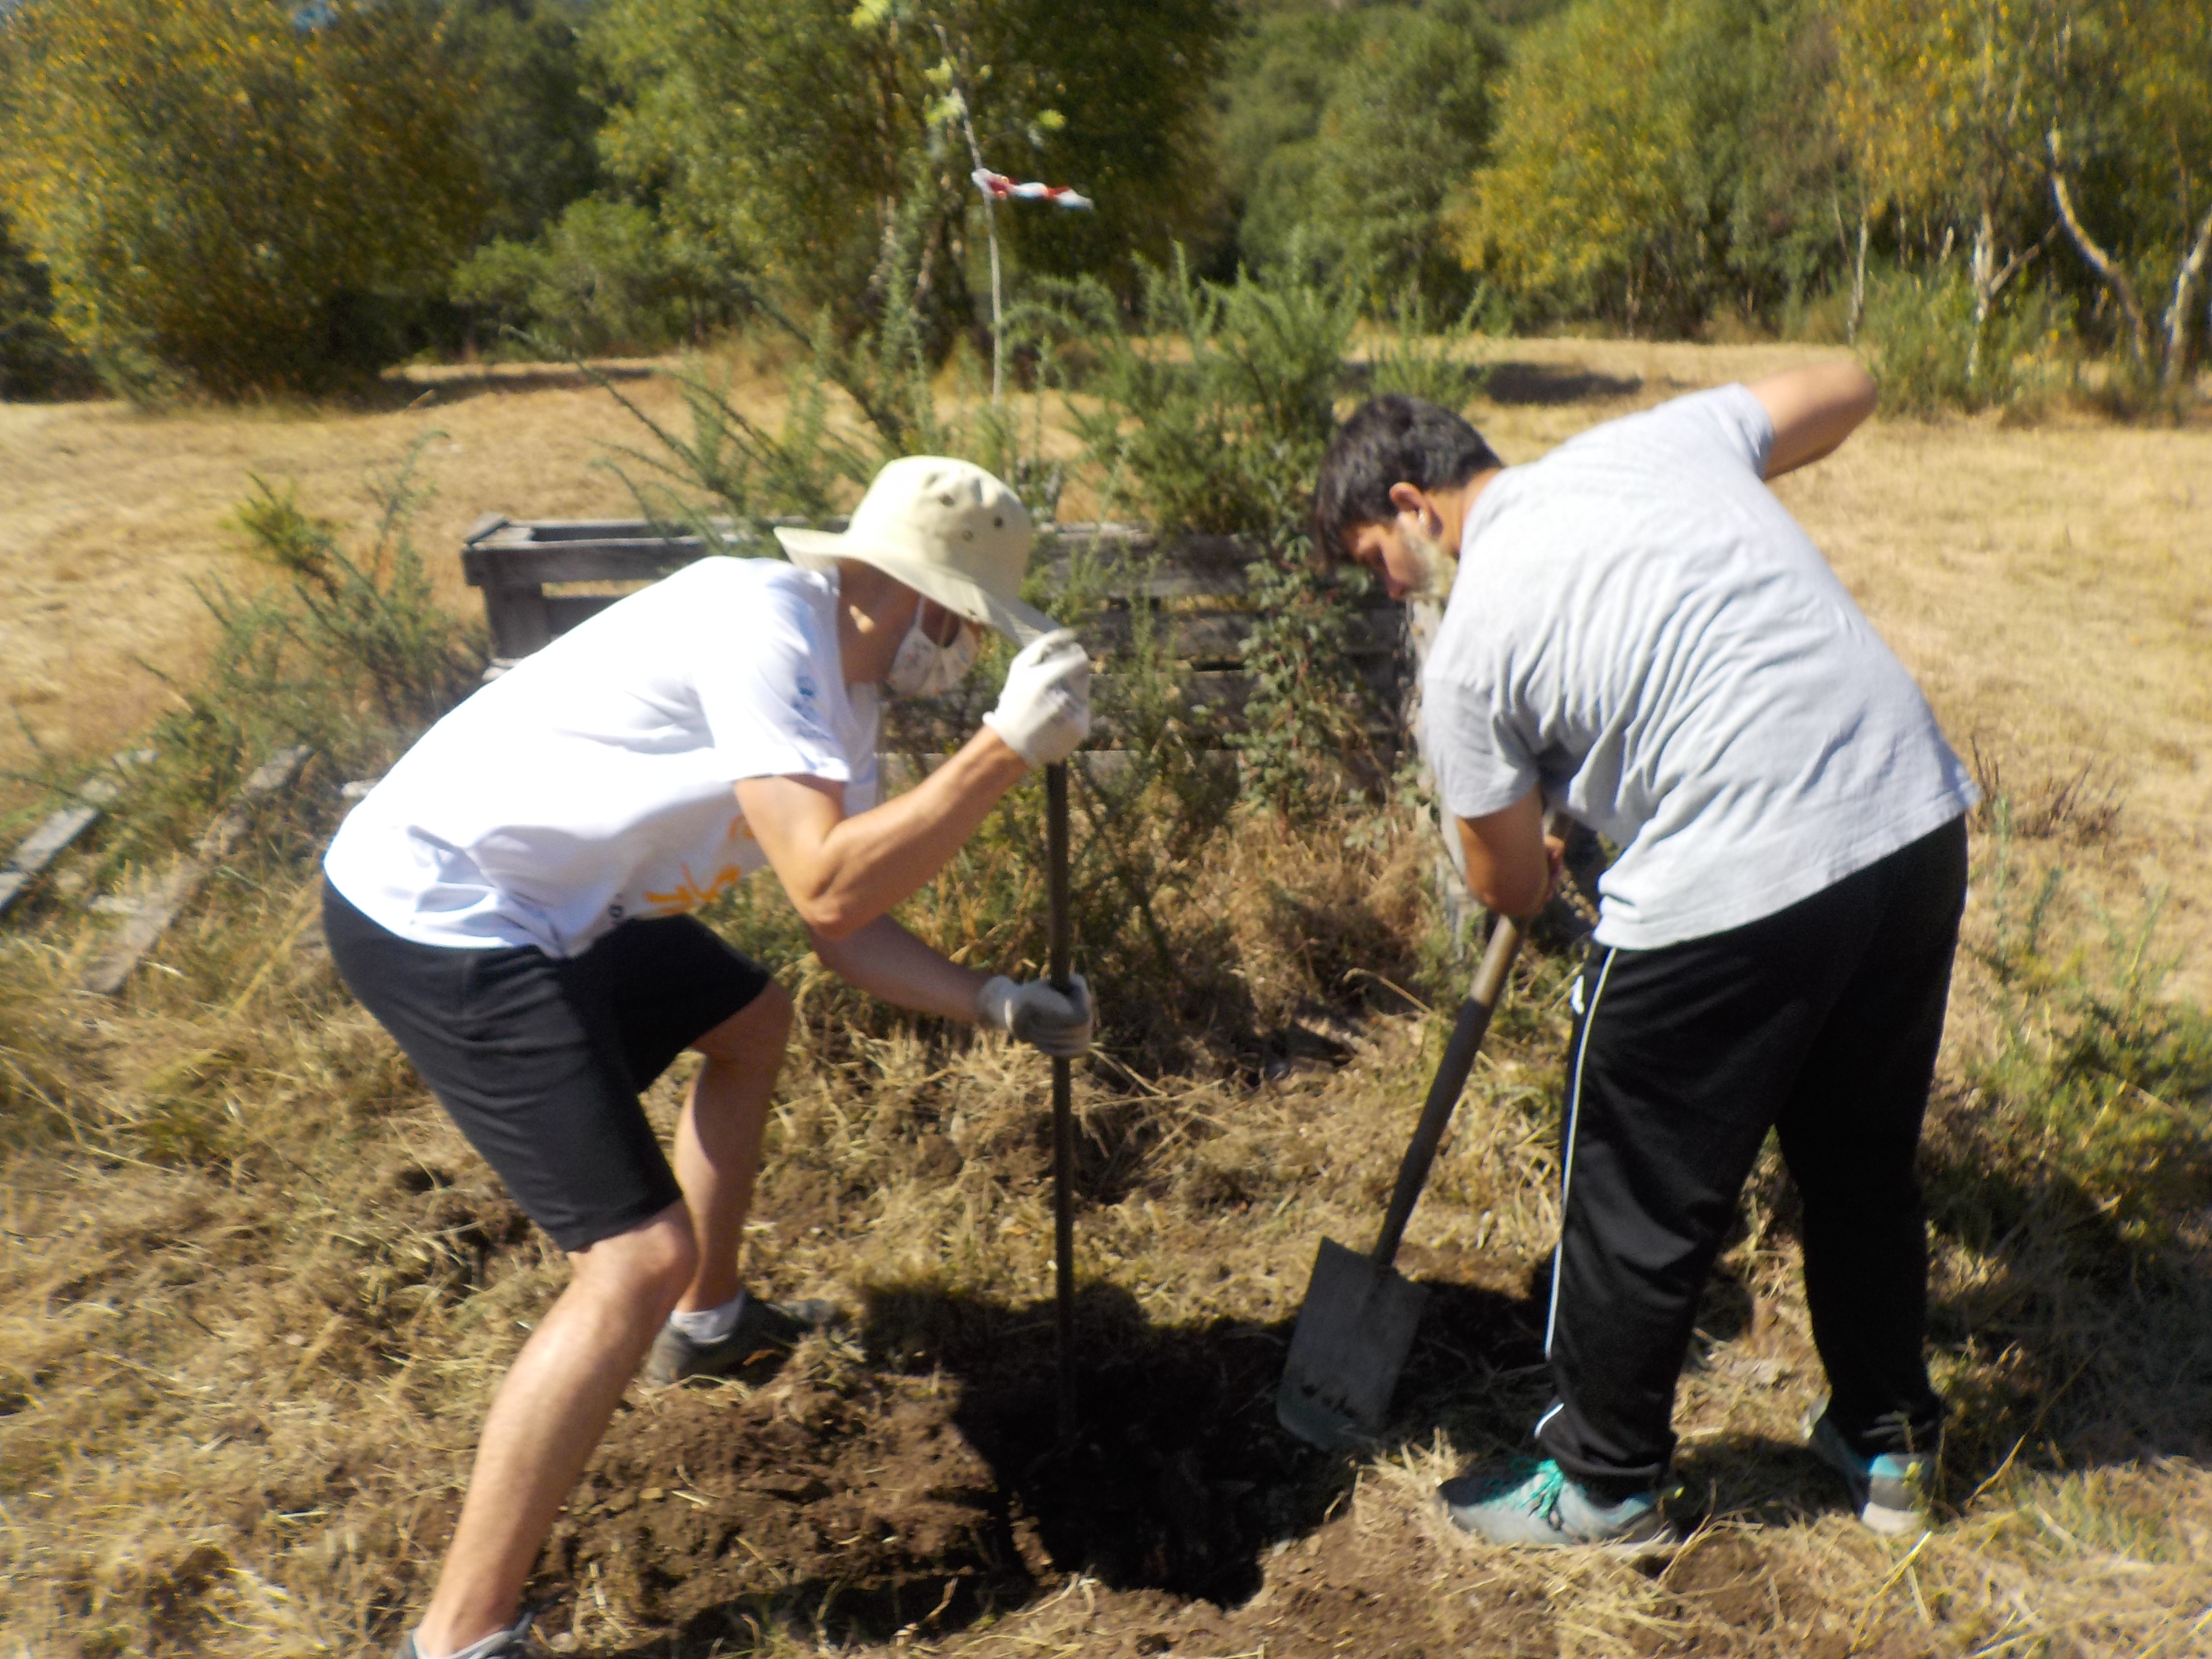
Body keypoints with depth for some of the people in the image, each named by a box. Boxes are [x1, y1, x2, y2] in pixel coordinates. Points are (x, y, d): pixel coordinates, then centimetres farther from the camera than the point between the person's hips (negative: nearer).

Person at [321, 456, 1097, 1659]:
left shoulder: (839, 691, 7)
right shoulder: (761, 624, -22)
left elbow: (845, 930, 10)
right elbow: (828, 885, -32)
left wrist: (997, 1005, 2)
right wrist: (1005, 748, -28)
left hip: (553, 906, 11)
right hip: (432, 916, -11)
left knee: (750, 1021, 26)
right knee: (641, 1251, -15)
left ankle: (705, 1323, 43)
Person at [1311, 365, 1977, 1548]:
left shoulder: (1468, 649, -7)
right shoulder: (1657, 436, 7)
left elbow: (1511, 887, 3)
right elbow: (1842, 389, 24)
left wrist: (1539, 873, 27)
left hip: (1732, 891, -7)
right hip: (1919, 826, 8)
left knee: (1641, 1202, 12)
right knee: (1864, 1162, 25)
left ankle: (1604, 1481, 32)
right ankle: (1890, 1444, 45)